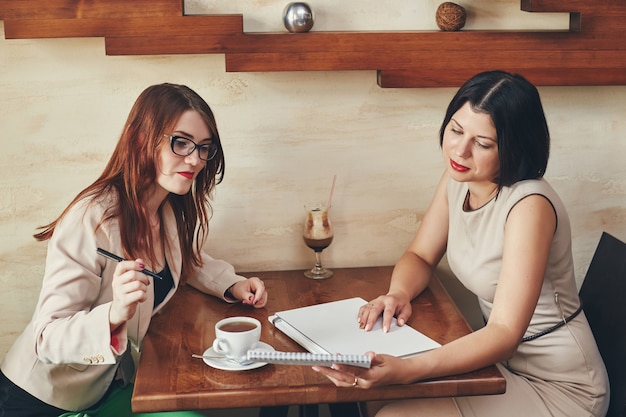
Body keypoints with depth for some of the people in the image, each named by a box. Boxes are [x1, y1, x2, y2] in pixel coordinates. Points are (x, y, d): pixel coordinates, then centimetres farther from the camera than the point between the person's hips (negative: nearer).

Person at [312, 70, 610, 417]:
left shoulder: (530, 205, -26)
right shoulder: (457, 179, -4)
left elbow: (505, 334, -31)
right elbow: (420, 256, 8)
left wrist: (406, 370, -44)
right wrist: (398, 293, -16)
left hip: (557, 387, -7)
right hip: (500, 354, 7)